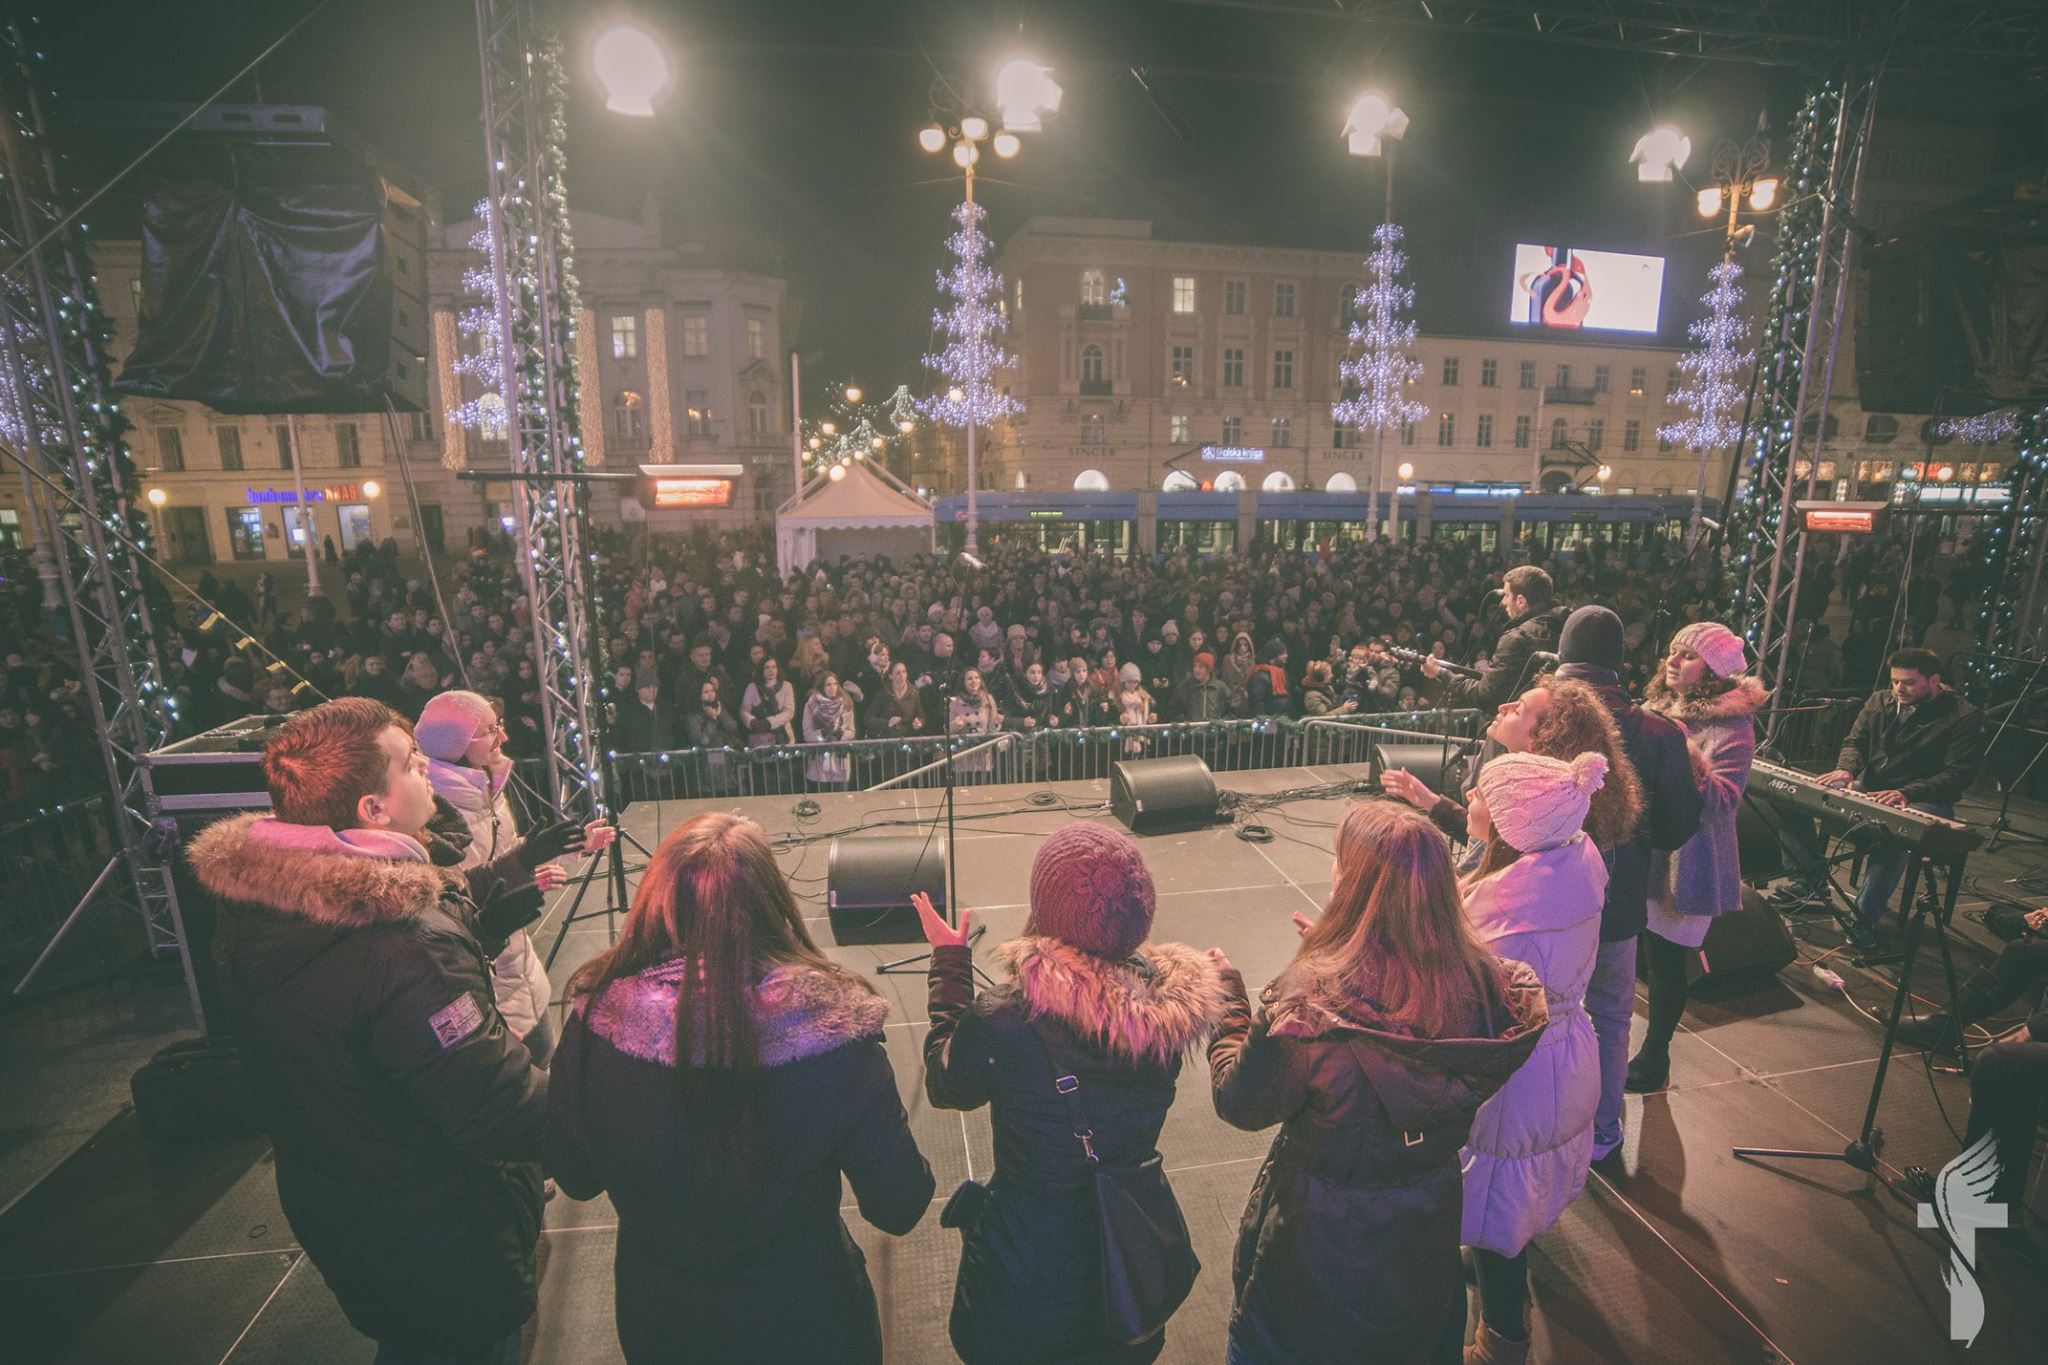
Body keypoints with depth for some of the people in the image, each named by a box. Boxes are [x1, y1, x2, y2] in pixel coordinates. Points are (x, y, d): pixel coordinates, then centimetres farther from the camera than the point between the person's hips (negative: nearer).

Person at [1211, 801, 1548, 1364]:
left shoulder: (1307, 1008, -37)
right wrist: (1336, 951, 4)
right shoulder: (1483, 984, -21)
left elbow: (1239, 1104, -20)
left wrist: (1226, 996, -8)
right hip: (1428, 1229, 5)